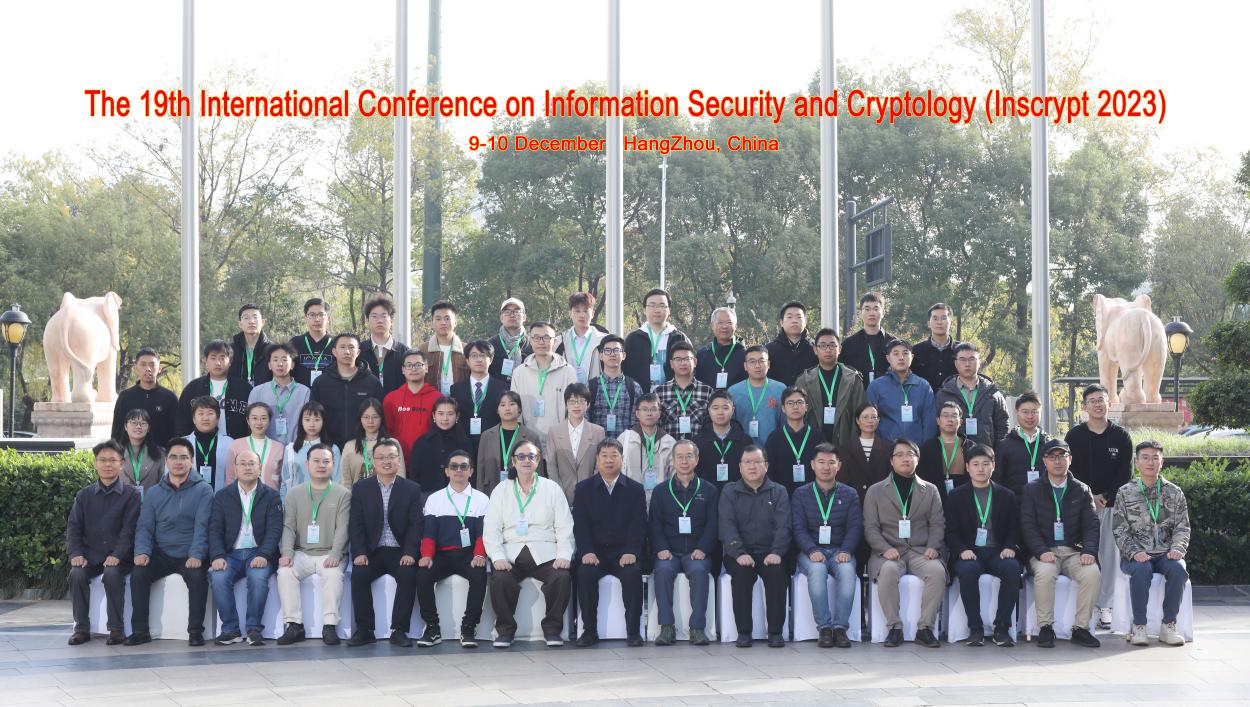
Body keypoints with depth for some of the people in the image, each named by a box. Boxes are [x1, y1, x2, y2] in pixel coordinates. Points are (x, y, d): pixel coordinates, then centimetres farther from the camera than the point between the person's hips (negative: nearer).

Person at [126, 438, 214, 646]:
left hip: (190, 556, -3)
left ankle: (195, 631, -19)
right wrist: (142, 551, -13)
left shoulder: (203, 490, 1)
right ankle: (140, 631, -13)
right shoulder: (154, 493, 12)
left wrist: (196, 555, -23)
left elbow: (202, 526, -9)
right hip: (161, 555, 3)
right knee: (138, 573, -23)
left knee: (198, 576, -33)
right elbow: (145, 527, 7)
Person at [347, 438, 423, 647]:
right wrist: (359, 553, -15)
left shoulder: (412, 489, 5)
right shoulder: (360, 488, 7)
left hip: (400, 552, -1)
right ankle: (364, 630, -16)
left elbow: (415, 524, -2)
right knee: (359, 573, -28)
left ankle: (399, 630, -20)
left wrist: (410, 553, -18)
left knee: (408, 574, -29)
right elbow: (356, 524, 1)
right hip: (372, 551, 1)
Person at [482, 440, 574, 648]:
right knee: (500, 579, -31)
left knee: (562, 577, -29)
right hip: (511, 555, 0)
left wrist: (563, 555, -9)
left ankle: (552, 628, -10)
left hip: (545, 555, 0)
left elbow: (564, 527, 8)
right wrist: (498, 557, -11)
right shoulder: (501, 490, 13)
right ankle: (505, 630, -11)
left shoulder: (552, 488, 13)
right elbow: (491, 529, 6)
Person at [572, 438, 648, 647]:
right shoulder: (584, 488, 10)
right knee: (585, 573, -30)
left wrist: (631, 552, -16)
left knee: (633, 573, -31)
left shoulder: (635, 489, 9)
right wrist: (586, 552, -15)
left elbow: (638, 525, 0)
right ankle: (589, 630, -18)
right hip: (595, 551, 0)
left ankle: (633, 631, -20)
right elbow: (580, 524, 1)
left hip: (624, 553, 0)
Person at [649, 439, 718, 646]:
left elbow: (712, 524, 6)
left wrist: (702, 549, -11)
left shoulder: (709, 490, 13)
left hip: (697, 552, -1)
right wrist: (661, 549, -10)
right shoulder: (661, 491, 15)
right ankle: (667, 627, -30)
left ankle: (698, 627, -32)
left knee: (699, 571, -34)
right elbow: (654, 524, 8)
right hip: (668, 551, 1)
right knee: (663, 570, -32)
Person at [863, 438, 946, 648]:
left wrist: (932, 547, -9)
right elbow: (870, 527, 4)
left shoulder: (930, 490, 18)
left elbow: (937, 524, 11)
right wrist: (885, 549, -13)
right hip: (889, 551, -1)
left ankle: (925, 627, -20)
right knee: (888, 571, -36)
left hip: (920, 551, 1)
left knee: (937, 570, -31)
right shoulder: (875, 491, 12)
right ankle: (894, 627, -23)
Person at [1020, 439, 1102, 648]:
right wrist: (1042, 552, -18)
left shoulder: (1082, 491, 14)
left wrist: (1089, 551, -14)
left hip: (1073, 551, 2)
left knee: (1092, 572, -29)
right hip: (1044, 551, -2)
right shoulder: (1032, 490, 8)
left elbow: (1091, 525, 5)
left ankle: (1080, 627, -18)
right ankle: (1045, 627, -22)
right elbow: (1028, 526, -1)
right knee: (1045, 572, -35)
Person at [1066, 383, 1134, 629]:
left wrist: (1106, 498, -7)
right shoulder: (1074, 436, 5)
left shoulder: (1121, 436, 6)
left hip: (1112, 505, 1)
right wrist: (1089, 497, -8)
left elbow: (1125, 473, 3)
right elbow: (1069, 471, 1)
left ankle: (1104, 606, 6)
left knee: (1109, 555, 0)